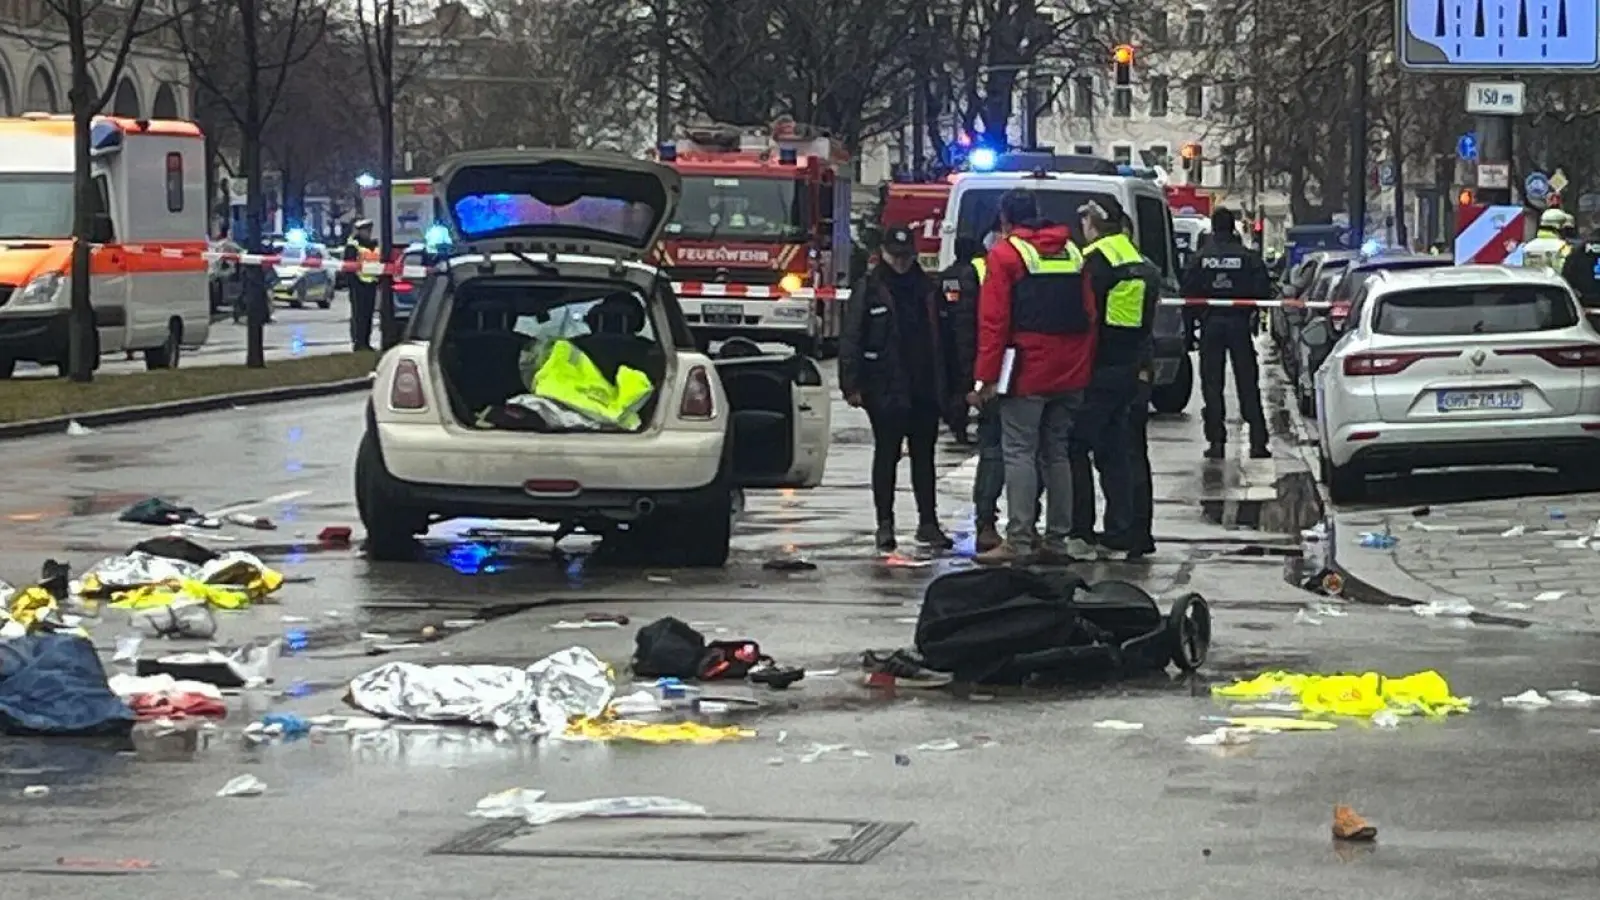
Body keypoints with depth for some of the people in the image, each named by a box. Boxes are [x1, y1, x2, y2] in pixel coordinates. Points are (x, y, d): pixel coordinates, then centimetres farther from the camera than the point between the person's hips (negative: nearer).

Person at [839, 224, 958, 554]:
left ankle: (928, 522, 14)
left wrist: (947, 385, 9)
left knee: (924, 456, 8)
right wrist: (851, 385, -11)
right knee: (886, 456, 2)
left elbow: (944, 338, 14)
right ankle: (885, 524, 7)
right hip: (885, 391, -4)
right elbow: (850, 340, -4)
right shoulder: (869, 290, -1)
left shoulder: (928, 289, 11)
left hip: (925, 391, 4)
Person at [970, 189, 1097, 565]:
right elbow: (1089, 314, 15)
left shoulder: (1004, 254, -5)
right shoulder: (1072, 252, 15)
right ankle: (1056, 539, 14)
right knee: (1056, 452, 13)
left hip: (1028, 372, -6)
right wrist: (1085, 367, 18)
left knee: (1019, 452, -5)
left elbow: (993, 321, -10)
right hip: (1070, 373, 6)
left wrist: (986, 376, -9)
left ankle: (1018, 541, -10)